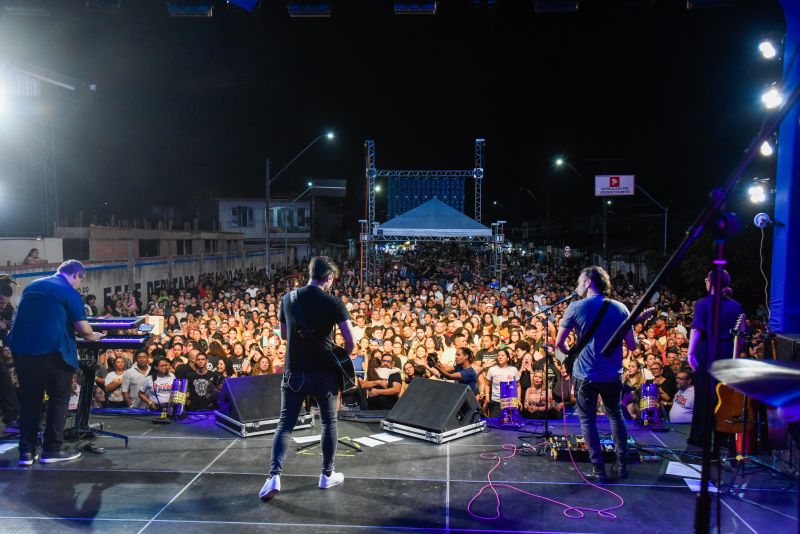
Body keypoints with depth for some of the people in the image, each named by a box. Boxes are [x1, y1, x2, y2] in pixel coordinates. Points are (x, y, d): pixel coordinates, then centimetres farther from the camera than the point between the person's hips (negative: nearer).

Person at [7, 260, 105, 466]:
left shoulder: (32, 286, 17)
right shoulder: (70, 292, -4)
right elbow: (82, 328, -11)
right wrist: (92, 336, 11)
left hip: (21, 349, 6)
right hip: (51, 351, -6)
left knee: (29, 400, 15)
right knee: (59, 399, 8)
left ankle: (26, 452, 16)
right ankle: (51, 450, 11)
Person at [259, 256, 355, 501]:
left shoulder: (288, 299, 2)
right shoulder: (334, 302, -10)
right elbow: (350, 340, -12)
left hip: (294, 372, 2)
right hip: (323, 373, -2)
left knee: (285, 424, 9)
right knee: (329, 422, 16)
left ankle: (274, 476, -4)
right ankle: (327, 475, 25)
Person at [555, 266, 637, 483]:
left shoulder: (576, 307, -8)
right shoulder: (620, 308, -1)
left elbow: (559, 343, -7)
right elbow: (632, 345, 1)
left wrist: (571, 353, 13)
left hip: (585, 374, -3)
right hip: (612, 374, 3)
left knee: (588, 420, 10)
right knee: (616, 416, 23)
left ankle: (599, 470, 9)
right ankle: (622, 465, 26)